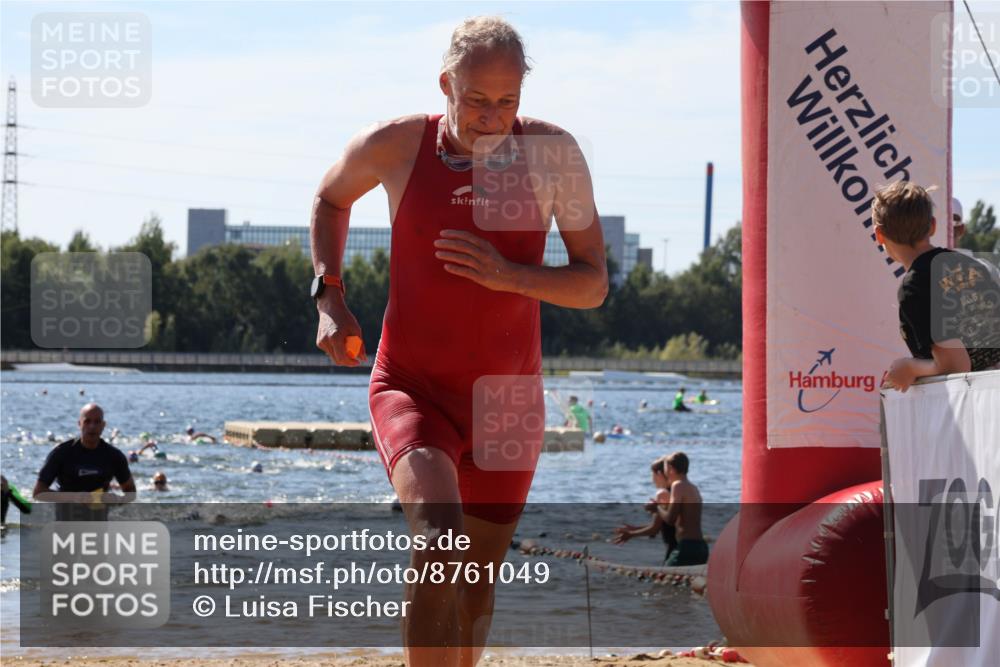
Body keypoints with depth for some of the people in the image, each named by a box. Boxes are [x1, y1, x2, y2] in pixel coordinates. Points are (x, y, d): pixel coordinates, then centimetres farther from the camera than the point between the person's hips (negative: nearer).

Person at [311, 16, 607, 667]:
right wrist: (330, 296, 3)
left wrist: (508, 276, -20)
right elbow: (331, 200, 16)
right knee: (438, 535, -29)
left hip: (507, 399, 2)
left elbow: (594, 285, -4)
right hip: (412, 388, -2)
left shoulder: (553, 154, -7)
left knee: (477, 584, 12)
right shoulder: (395, 146, -8)